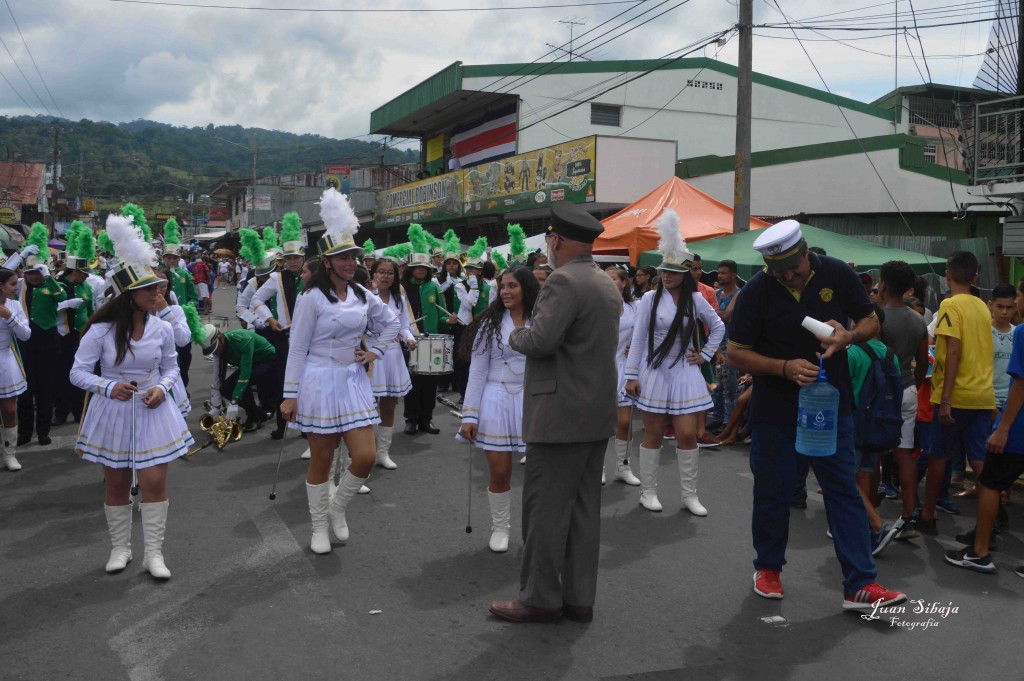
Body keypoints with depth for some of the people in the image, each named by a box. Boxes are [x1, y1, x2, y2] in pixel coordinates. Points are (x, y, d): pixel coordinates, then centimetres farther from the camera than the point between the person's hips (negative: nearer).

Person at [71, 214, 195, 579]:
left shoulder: (162, 329, -5)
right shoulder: (101, 331, -11)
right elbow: (78, 372, -5)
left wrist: (162, 388, -12)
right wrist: (108, 387, -21)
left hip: (152, 411, 1)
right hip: (113, 412, -1)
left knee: (155, 482, -3)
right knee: (116, 485, 12)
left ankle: (153, 553, 10)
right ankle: (120, 548, 29)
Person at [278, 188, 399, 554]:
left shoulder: (363, 296, 5)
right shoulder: (312, 298, -9)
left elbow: (391, 323, 22)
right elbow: (297, 349, -8)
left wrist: (375, 351, 8)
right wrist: (290, 395, -9)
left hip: (354, 381, 5)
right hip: (319, 383, -4)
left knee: (365, 457, -2)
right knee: (321, 461, 6)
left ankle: (337, 508, 25)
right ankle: (319, 527, 24)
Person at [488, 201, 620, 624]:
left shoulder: (564, 281, -15)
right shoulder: (608, 285, 15)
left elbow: (541, 340, -24)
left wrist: (515, 337, -2)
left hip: (560, 414, -9)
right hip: (598, 413, 9)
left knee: (545, 508, 0)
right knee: (584, 508, 12)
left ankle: (540, 598, 9)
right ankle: (579, 597, 20)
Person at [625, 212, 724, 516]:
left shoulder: (696, 300, 2)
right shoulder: (650, 298, -4)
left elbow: (719, 327, 17)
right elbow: (638, 339, -3)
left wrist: (705, 355, 7)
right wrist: (631, 375, -6)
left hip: (684, 373, 2)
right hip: (654, 373, -2)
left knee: (687, 435, -1)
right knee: (653, 435, 5)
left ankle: (690, 495, 12)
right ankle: (648, 492, 17)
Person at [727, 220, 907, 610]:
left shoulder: (836, 274, -5)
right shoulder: (757, 291, -11)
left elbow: (870, 322, 5)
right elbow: (736, 354, -9)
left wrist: (848, 336, -18)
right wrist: (785, 367, -23)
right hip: (775, 410, -1)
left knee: (845, 491, 1)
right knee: (772, 492, 9)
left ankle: (860, 585, 6)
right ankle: (768, 568, 29)